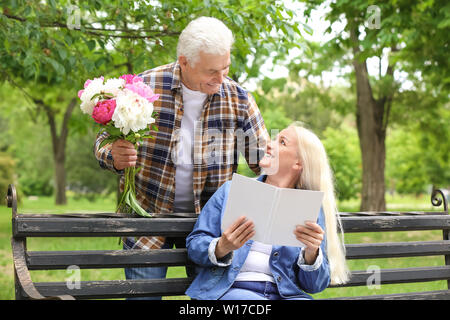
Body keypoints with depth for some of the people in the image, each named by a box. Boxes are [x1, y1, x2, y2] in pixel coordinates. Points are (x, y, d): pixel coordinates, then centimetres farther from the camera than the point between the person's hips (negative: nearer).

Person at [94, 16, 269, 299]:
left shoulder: (238, 99, -5)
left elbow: (267, 161, 1)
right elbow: (104, 141, -2)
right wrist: (114, 157, -27)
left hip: (209, 221, 2)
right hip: (148, 214, -1)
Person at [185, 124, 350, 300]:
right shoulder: (231, 191, 10)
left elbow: (314, 284, 8)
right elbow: (194, 245, 6)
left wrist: (311, 253, -13)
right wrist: (222, 248, -16)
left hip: (285, 293, 3)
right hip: (230, 289, -3)